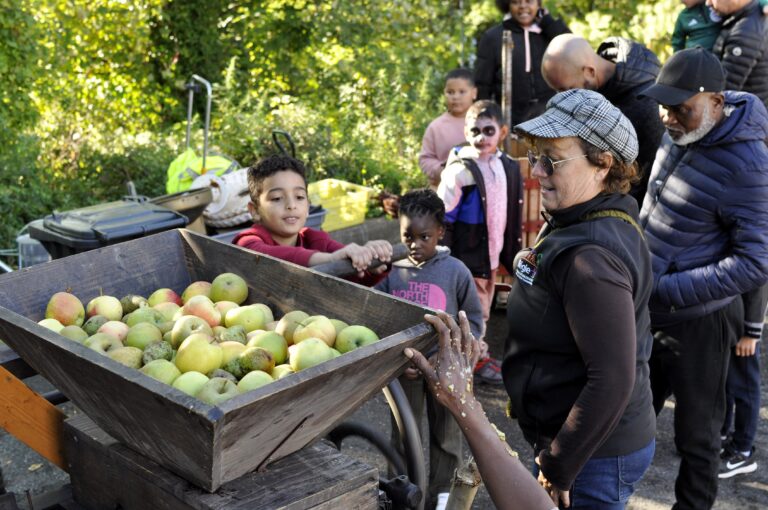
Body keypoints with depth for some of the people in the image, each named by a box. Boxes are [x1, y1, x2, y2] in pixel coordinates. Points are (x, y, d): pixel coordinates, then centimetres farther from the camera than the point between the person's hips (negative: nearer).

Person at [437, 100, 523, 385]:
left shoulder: (508, 167, 5)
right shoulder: (460, 170, -14)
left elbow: (512, 216, 14)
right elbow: (444, 216, -13)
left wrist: (513, 252, 15)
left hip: (494, 253, 6)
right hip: (467, 255, -6)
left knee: (482, 308, 16)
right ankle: (478, 358, 18)